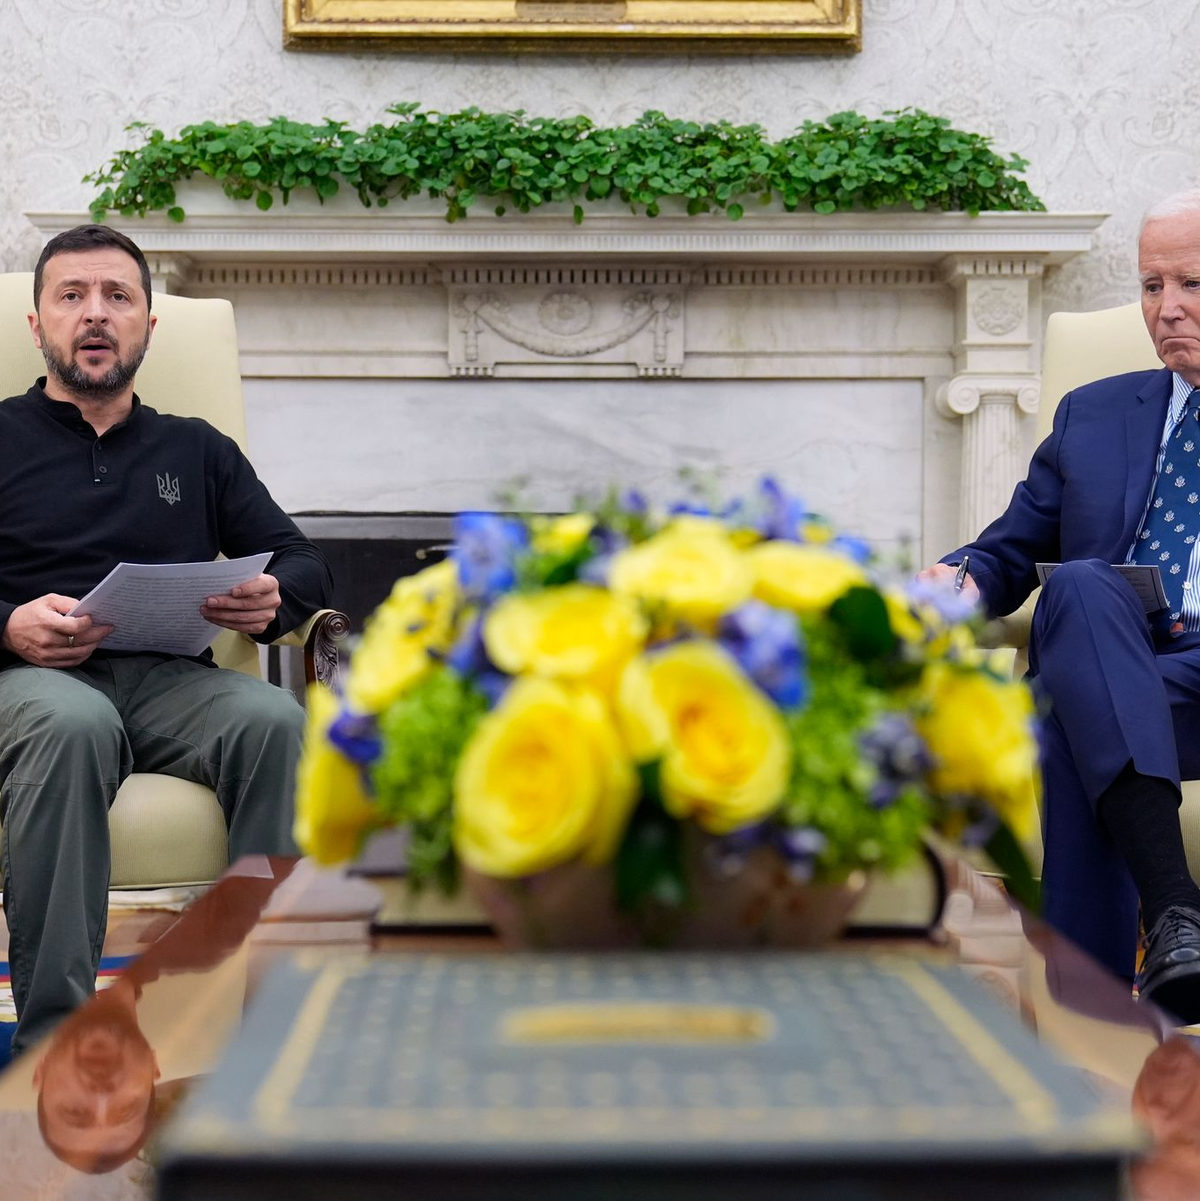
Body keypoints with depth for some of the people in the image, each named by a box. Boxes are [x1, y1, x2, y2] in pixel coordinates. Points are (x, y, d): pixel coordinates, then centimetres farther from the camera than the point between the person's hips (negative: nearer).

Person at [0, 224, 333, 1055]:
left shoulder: (196, 450, 25)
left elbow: (305, 564, 19)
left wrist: (271, 601, -5)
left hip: (172, 678, 3)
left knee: (275, 720, -31)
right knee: (73, 724, -39)